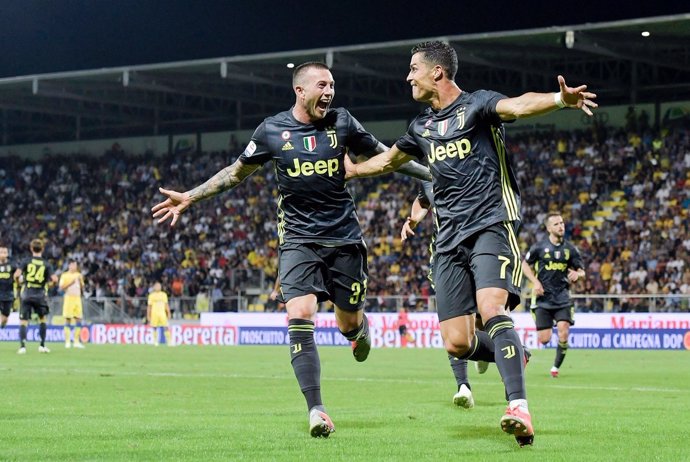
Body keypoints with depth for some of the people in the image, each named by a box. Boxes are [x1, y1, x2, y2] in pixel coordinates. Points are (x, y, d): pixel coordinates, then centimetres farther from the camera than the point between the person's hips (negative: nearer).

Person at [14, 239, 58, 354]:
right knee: (42, 319, 21)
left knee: (23, 322, 3)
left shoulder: (27, 261, -2)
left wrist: (19, 283, 9)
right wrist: (48, 283, 13)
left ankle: (22, 346, -11)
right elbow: (54, 280, -9)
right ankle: (42, 345, 18)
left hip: (27, 295, -1)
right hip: (40, 296, 1)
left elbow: (16, 275, -12)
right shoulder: (46, 264, 1)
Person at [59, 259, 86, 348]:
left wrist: (81, 281, -3)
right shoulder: (64, 275, 1)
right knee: (68, 320, -5)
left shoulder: (79, 275, 15)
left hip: (77, 298, 4)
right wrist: (70, 283, -16)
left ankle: (76, 341, 4)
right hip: (69, 298, -4)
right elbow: (61, 287, -8)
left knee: (78, 319, -1)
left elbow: (82, 288, 14)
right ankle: (67, 341, -3)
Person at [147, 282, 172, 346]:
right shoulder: (151, 295, 2)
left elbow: (166, 305, 14)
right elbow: (149, 306, 4)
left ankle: (169, 342, -7)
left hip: (162, 314, 1)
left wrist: (169, 313, 8)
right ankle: (155, 342, 12)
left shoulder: (164, 294, 10)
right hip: (154, 314, -1)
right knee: (155, 328, 2)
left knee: (166, 327, -7)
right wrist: (148, 315, 0)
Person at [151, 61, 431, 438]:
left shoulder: (341, 123, 0)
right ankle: (315, 410, -17)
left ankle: (360, 327, 47)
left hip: (344, 237, 1)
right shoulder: (272, 131, -1)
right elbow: (237, 172, 12)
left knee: (349, 325, 6)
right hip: (297, 238, -1)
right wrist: (189, 197, 9)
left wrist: (433, 175, 11)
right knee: (300, 318, -18)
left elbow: (384, 155, 13)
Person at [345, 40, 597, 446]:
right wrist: (349, 170, 48)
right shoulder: (422, 127, 18)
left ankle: (519, 409, -33)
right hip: (449, 239, 6)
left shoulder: (476, 104, -3)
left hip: (491, 225, -6)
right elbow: (388, 160, 38)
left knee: (491, 308, -28)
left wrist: (560, 99, -45)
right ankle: (513, 353, 26)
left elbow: (517, 106, -25)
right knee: (457, 343, -5)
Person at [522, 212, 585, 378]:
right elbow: (525, 265, 9)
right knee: (544, 339, -7)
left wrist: (577, 274, -14)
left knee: (563, 331, -16)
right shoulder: (539, 247, -2)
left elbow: (581, 271, 10)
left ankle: (556, 367, 4)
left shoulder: (570, 249, 4)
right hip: (543, 297, -2)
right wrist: (535, 281, -6)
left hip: (562, 297, 2)